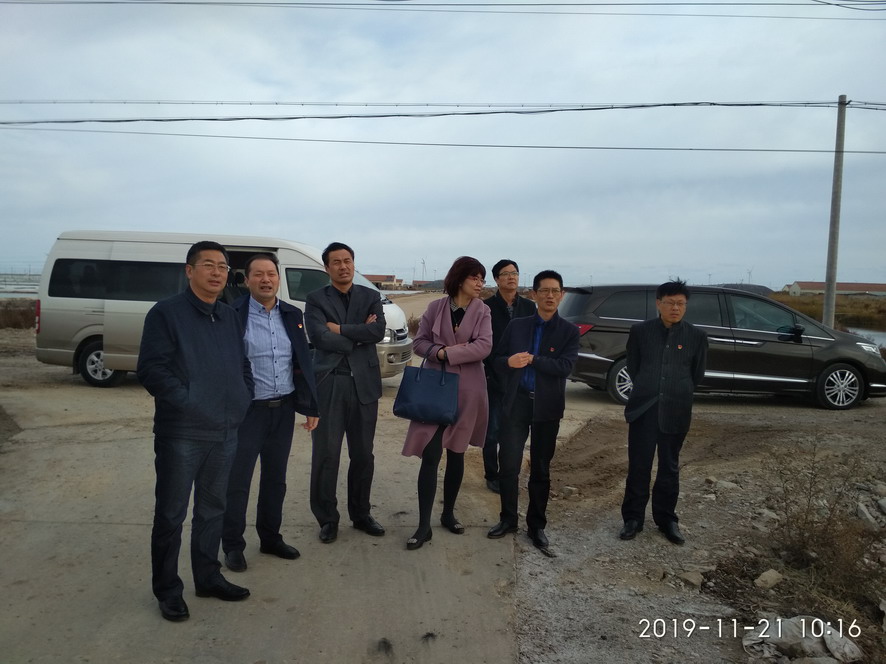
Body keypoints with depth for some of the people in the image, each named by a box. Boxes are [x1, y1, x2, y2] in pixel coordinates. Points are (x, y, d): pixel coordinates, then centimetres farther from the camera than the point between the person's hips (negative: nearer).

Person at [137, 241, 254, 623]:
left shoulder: (230, 318, 13)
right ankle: (167, 589, 19)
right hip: (180, 433, -6)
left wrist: (243, 401, 5)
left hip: (226, 432, 7)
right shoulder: (166, 313, -7)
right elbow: (151, 369, -14)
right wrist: (185, 401, -19)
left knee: (213, 509, 17)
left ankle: (207, 577, 32)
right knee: (171, 514, 5)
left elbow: (243, 365, 19)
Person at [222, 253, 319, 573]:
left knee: (276, 478, 15)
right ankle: (233, 546, 21)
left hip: (284, 409, 5)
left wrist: (310, 406, 8)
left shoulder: (292, 315, 6)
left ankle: (270, 538, 31)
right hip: (247, 410, -5)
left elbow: (303, 363, 10)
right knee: (237, 480, 4)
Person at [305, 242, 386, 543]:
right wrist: (359, 333, -8)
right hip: (329, 383, -2)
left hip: (364, 383, 2)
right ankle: (327, 518, 18)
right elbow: (320, 338, -13)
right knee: (326, 455, 3)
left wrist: (339, 329, -11)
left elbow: (378, 331, -9)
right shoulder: (316, 299, 2)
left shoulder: (370, 297, 9)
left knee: (363, 454, 12)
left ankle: (361, 513, 28)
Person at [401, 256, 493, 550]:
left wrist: (448, 353, -16)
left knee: (456, 454, 11)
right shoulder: (436, 307, 0)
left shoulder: (482, 311, 0)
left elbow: (484, 347, -13)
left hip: (467, 390, 1)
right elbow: (418, 342, 2)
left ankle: (448, 514, 28)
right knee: (430, 455, -5)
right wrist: (439, 351, -16)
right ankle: (424, 526, 1)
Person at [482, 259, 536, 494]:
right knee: (492, 431, 6)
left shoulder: (529, 307, 4)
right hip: (493, 379, -3)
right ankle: (492, 476, 20)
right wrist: (486, 375, -8)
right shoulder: (486, 307, -5)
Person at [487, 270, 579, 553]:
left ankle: (536, 525, 24)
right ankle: (508, 519, 22)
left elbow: (565, 367, -13)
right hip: (516, 402, 1)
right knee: (508, 464, 2)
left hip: (547, 406, -1)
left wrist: (532, 360, -18)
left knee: (540, 469, 10)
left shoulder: (569, 331, 0)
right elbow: (498, 361, 4)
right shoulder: (516, 326, 6)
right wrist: (509, 362, -18)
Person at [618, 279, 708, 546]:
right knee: (638, 466, 4)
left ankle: (666, 518, 25)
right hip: (643, 408, 0)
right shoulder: (640, 331, 0)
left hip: (676, 411, 1)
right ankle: (633, 517, 16)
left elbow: (697, 375, 10)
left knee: (670, 467, 12)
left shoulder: (697, 336, 1)